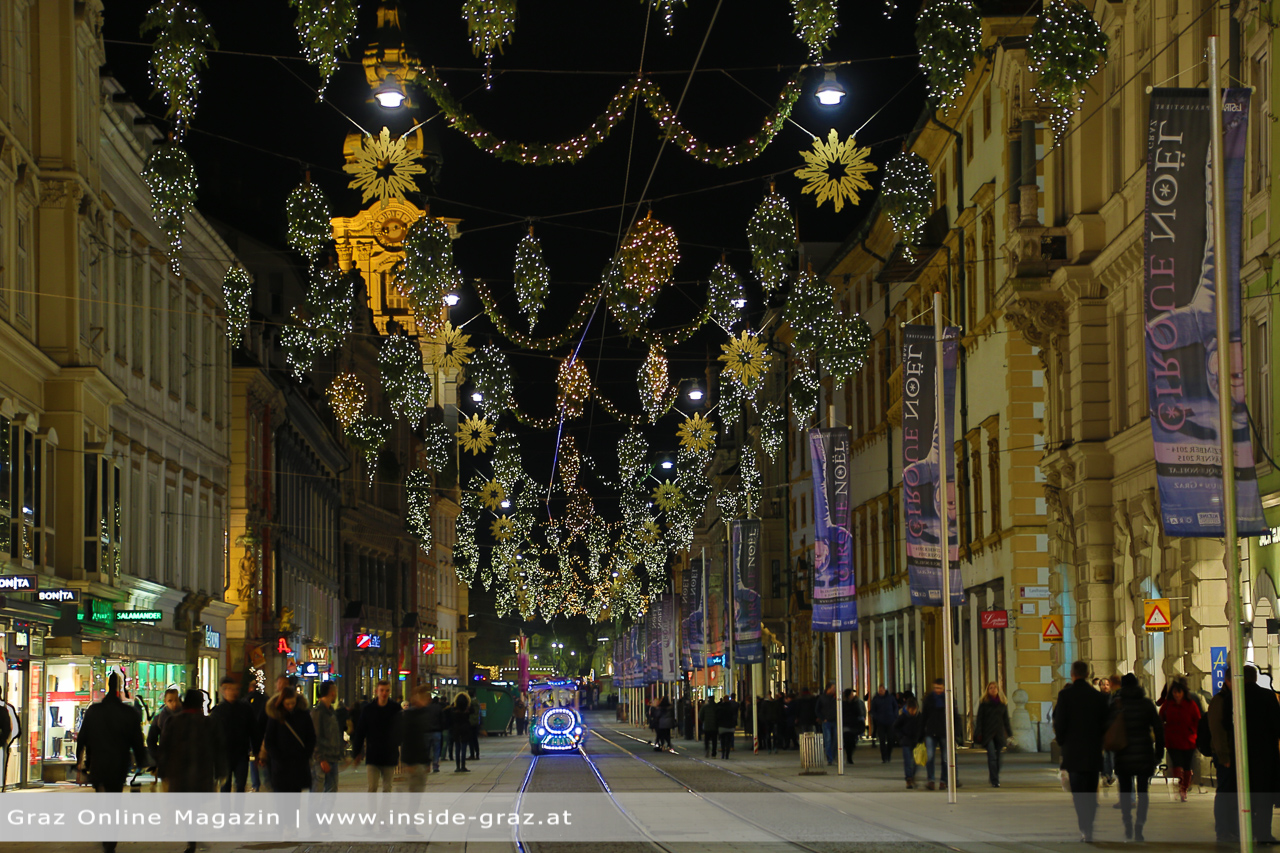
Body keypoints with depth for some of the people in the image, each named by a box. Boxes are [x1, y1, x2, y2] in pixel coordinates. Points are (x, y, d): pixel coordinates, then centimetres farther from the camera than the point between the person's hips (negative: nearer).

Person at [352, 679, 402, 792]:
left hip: (389, 756, 0)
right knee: (372, 788, -5)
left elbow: (402, 731, 5)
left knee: (387, 788, 6)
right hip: (372, 757, 0)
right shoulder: (368, 709, 0)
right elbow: (360, 732, 6)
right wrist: (357, 752, 4)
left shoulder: (396, 709, -1)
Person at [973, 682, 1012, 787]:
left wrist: (1009, 733, 9)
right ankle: (994, 781, -16)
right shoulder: (984, 703, 2)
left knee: (998, 757, 6)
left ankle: (994, 778, 22)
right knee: (992, 756, -13)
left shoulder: (1003, 703, 10)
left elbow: (1006, 719, 14)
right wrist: (978, 734, -6)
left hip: (999, 733, 3)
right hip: (988, 734, -3)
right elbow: (979, 718, 1)